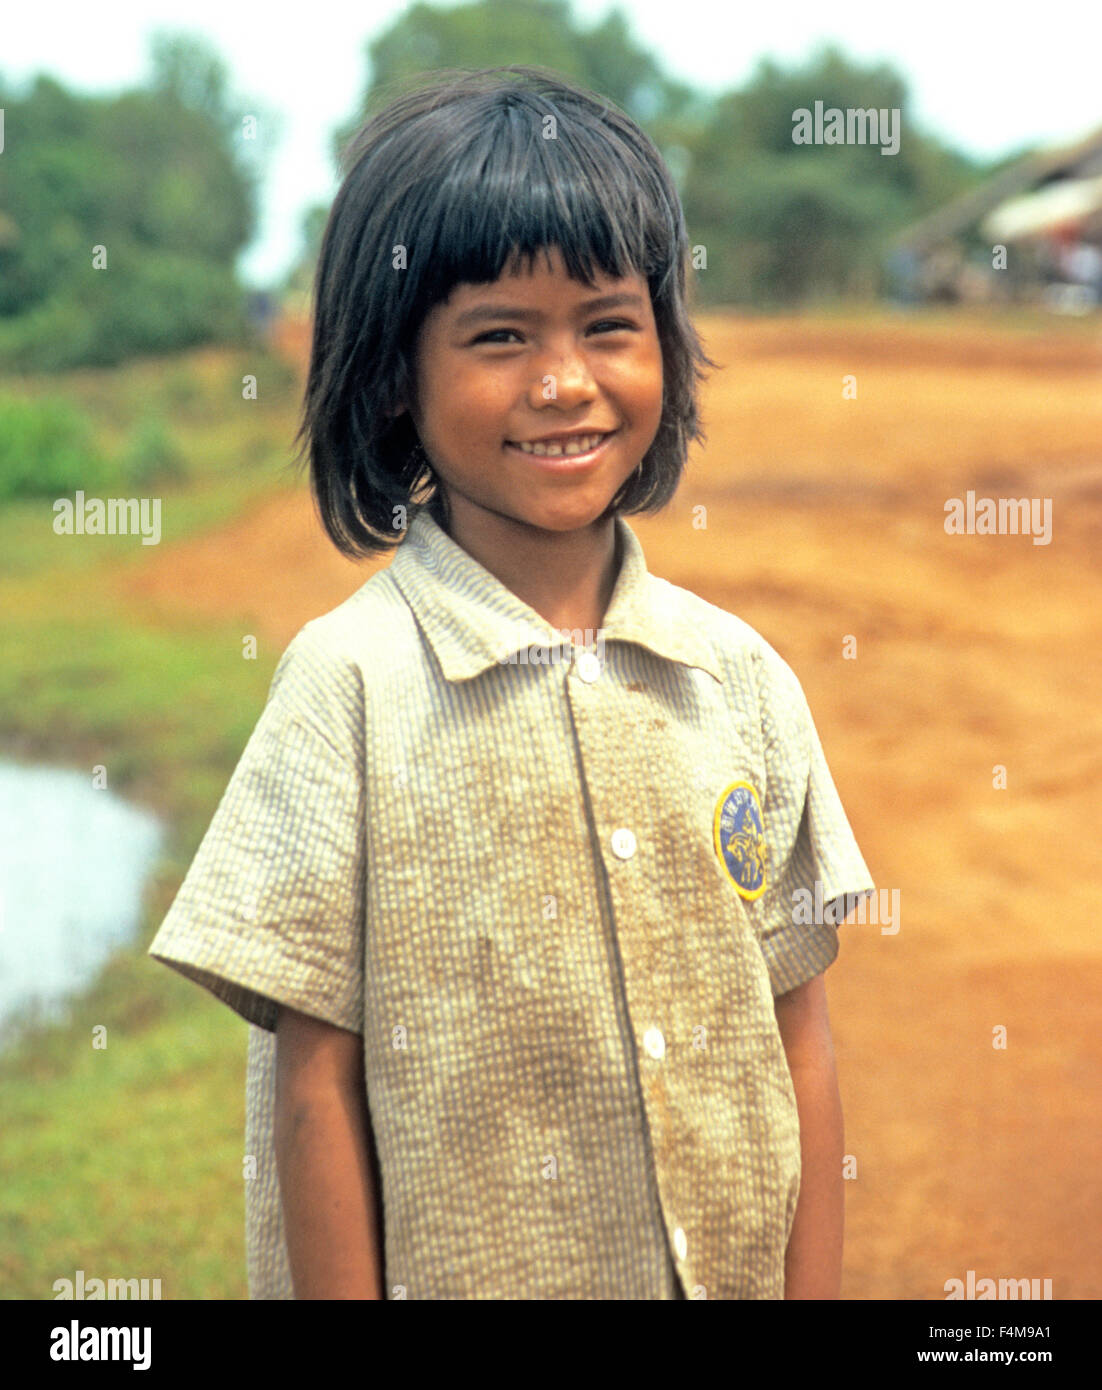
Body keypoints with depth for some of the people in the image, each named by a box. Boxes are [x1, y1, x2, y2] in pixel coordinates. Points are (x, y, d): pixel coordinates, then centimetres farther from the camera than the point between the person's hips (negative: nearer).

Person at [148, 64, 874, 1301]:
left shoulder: (741, 677, -1)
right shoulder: (352, 683, -12)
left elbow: (799, 1041, 2)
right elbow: (318, 1083, -11)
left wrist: (812, 1289, -1)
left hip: (732, 1270, 4)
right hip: (461, 1270, -3)